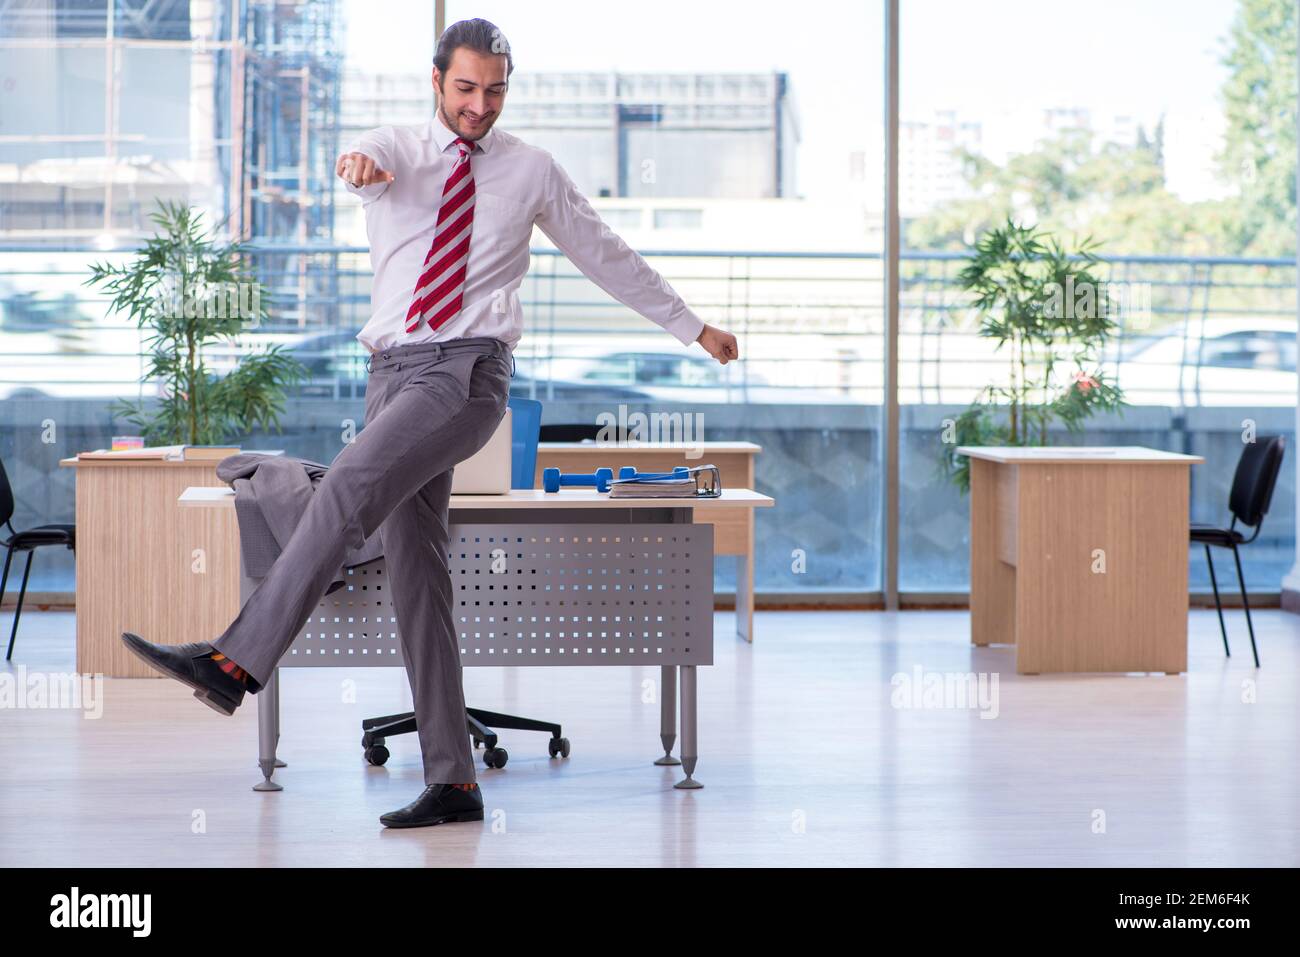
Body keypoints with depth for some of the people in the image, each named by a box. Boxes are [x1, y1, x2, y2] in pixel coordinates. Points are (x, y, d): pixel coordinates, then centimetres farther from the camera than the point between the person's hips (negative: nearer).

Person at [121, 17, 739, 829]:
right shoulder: (399, 149, 12)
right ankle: (453, 783, 5)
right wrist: (359, 165, -40)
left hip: (468, 373, -4)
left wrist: (694, 326, 23)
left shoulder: (533, 170, 10)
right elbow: (370, 162, -14)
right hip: (395, 371, 4)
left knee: (347, 489, -27)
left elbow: (607, 256, 19)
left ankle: (236, 663, -30)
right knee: (414, 571, 1)